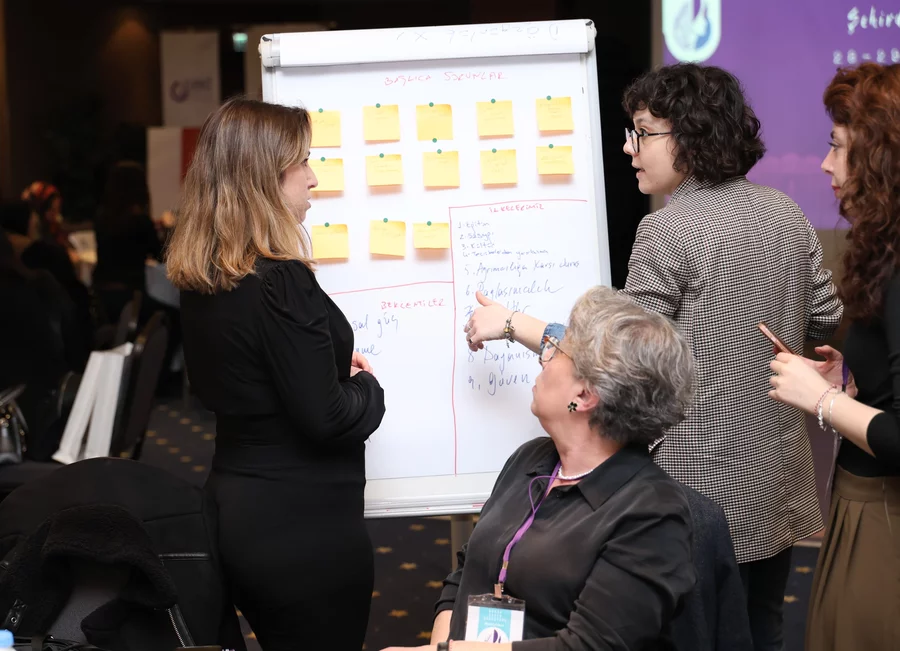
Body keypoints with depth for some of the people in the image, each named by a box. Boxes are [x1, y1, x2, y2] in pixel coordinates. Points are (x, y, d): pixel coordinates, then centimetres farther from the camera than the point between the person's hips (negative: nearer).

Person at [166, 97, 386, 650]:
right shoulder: (280, 283, -22)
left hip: (235, 510, 8)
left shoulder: (201, 279, 3)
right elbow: (326, 420, -22)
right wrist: (367, 388, -1)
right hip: (305, 523, -8)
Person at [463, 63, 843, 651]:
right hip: (779, 477, 7)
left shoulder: (668, 231, -17)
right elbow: (828, 321, 10)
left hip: (705, 486, -7)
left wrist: (513, 324, -8)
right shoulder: (785, 213, 4)